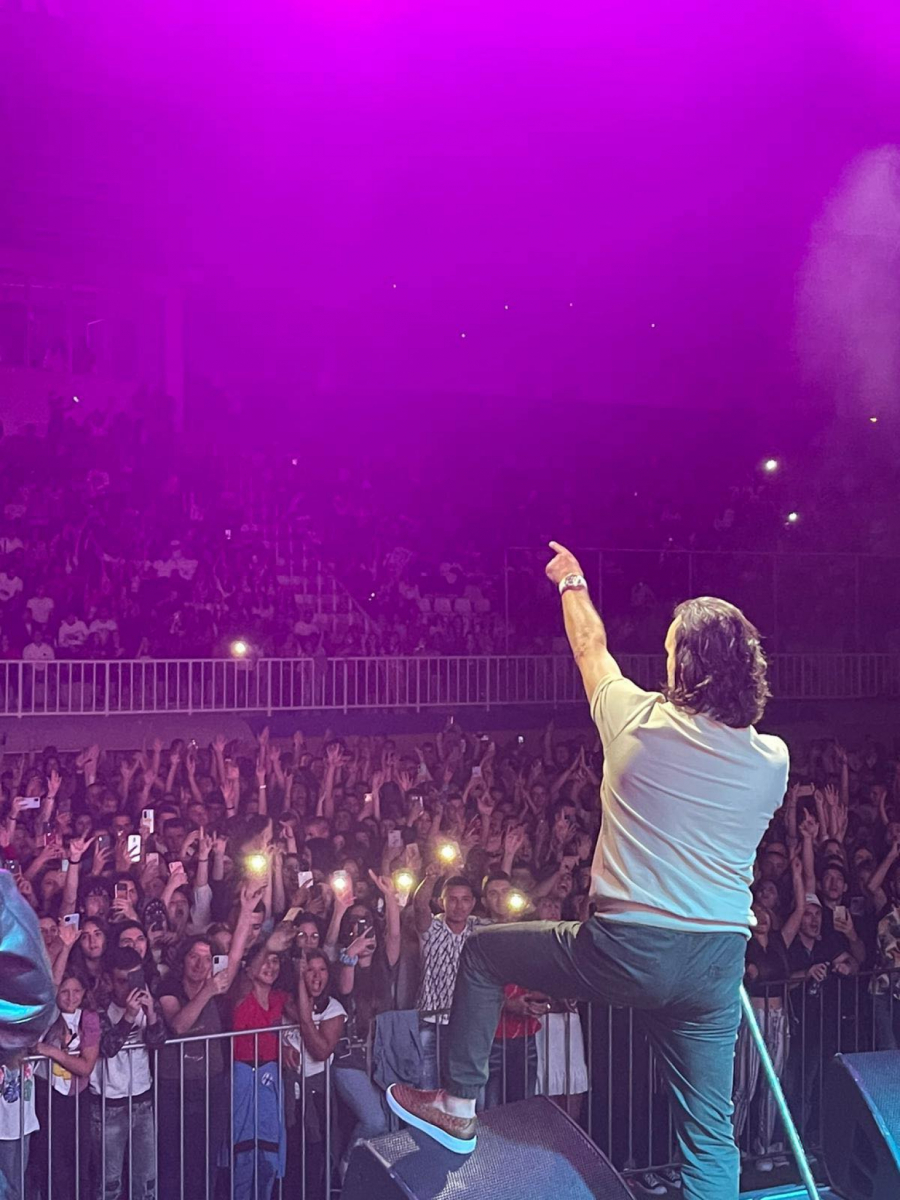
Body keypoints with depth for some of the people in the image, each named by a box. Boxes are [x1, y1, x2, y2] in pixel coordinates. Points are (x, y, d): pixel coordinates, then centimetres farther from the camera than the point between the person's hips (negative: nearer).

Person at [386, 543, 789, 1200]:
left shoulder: (640, 722, -10)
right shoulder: (773, 760, -2)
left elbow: (590, 647, 9)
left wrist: (573, 584, 28)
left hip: (628, 949, -4)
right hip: (719, 965, 4)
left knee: (483, 951, 18)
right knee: (710, 1136, 14)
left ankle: (458, 1108, 27)